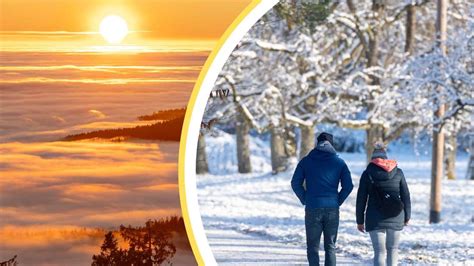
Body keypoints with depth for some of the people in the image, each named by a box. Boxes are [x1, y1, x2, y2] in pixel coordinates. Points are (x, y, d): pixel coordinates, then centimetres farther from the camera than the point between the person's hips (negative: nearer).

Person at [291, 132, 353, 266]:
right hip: (332, 209, 1)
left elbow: (295, 183, 1)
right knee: (330, 247, 10)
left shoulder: (306, 161, 3)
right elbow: (348, 186, -1)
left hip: (312, 209, -1)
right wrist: (338, 201, 8)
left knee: (313, 247, 5)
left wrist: (305, 200, 8)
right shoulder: (339, 162, 4)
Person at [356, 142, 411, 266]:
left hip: (375, 219, -2)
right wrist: (406, 216, 16)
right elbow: (405, 196, 6)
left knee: (379, 251, -3)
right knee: (393, 248, 18)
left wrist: (360, 220, 7)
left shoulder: (367, 174, -1)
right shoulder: (398, 172, 4)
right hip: (395, 218, 2)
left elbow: (361, 199, 0)